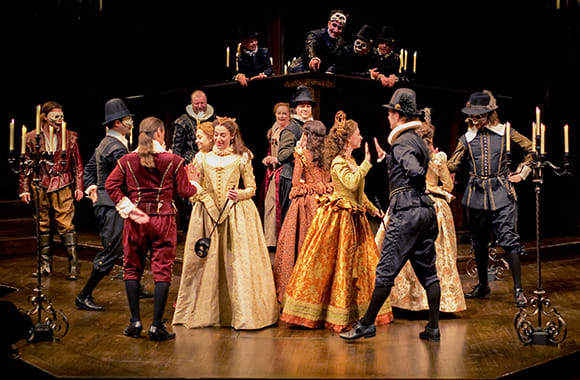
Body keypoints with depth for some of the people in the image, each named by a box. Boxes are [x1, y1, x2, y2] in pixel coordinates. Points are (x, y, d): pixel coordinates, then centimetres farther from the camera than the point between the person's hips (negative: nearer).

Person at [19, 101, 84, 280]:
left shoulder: (69, 136, 4)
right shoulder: (32, 137, 4)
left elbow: (77, 164, 8)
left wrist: (79, 187, 1)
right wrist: (24, 188, 3)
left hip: (62, 186, -1)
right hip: (40, 186, 1)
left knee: (66, 224, -6)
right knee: (42, 225, 8)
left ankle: (74, 265, -4)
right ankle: (45, 265, 18)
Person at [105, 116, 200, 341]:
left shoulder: (127, 160, 2)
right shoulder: (173, 161, -4)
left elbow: (111, 185, -4)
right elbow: (184, 191, 0)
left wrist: (126, 206, -3)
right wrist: (194, 182, 20)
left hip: (136, 220, 2)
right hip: (163, 220, -2)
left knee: (132, 269, 14)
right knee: (162, 270, 2)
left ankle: (135, 322, 13)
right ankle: (157, 326, 1)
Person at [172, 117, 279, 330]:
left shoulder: (241, 158, 5)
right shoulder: (203, 158, 10)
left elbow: (251, 188, 6)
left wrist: (239, 195, -13)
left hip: (236, 214, -2)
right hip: (208, 213, 2)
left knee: (238, 261, -4)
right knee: (206, 261, 4)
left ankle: (242, 311, 5)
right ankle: (205, 310, 15)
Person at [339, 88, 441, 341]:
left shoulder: (401, 142, -8)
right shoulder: (418, 140, 19)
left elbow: (415, 171, -22)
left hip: (406, 211, -9)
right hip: (425, 209, 9)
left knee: (386, 270, -4)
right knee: (428, 271, 10)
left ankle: (367, 323, 3)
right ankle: (433, 327, 14)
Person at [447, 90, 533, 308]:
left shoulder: (505, 133, 1)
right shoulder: (467, 139, 7)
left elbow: (531, 150, 12)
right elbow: (453, 166, 9)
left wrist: (522, 172, 6)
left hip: (501, 194, -3)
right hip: (476, 195, 3)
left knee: (508, 239, -11)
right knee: (479, 242, 11)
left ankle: (518, 290, -4)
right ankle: (483, 286, 26)